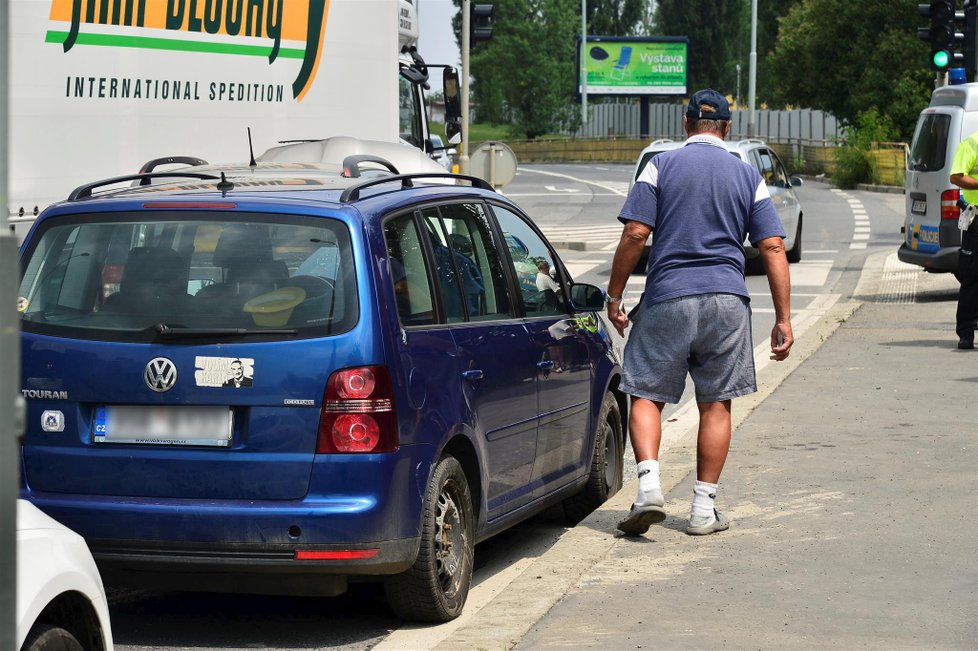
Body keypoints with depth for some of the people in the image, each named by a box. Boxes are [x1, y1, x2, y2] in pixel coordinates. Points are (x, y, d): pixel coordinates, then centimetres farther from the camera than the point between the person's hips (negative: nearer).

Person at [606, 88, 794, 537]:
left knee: (646, 396, 6)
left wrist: (614, 295, 2)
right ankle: (704, 508, 10)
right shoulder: (748, 177, 9)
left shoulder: (661, 167, 2)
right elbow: (773, 248, 4)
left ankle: (649, 484, -14)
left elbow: (635, 234, -7)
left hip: (667, 298, -2)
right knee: (715, 404, 9)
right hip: (727, 299, 2)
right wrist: (783, 319, 5)